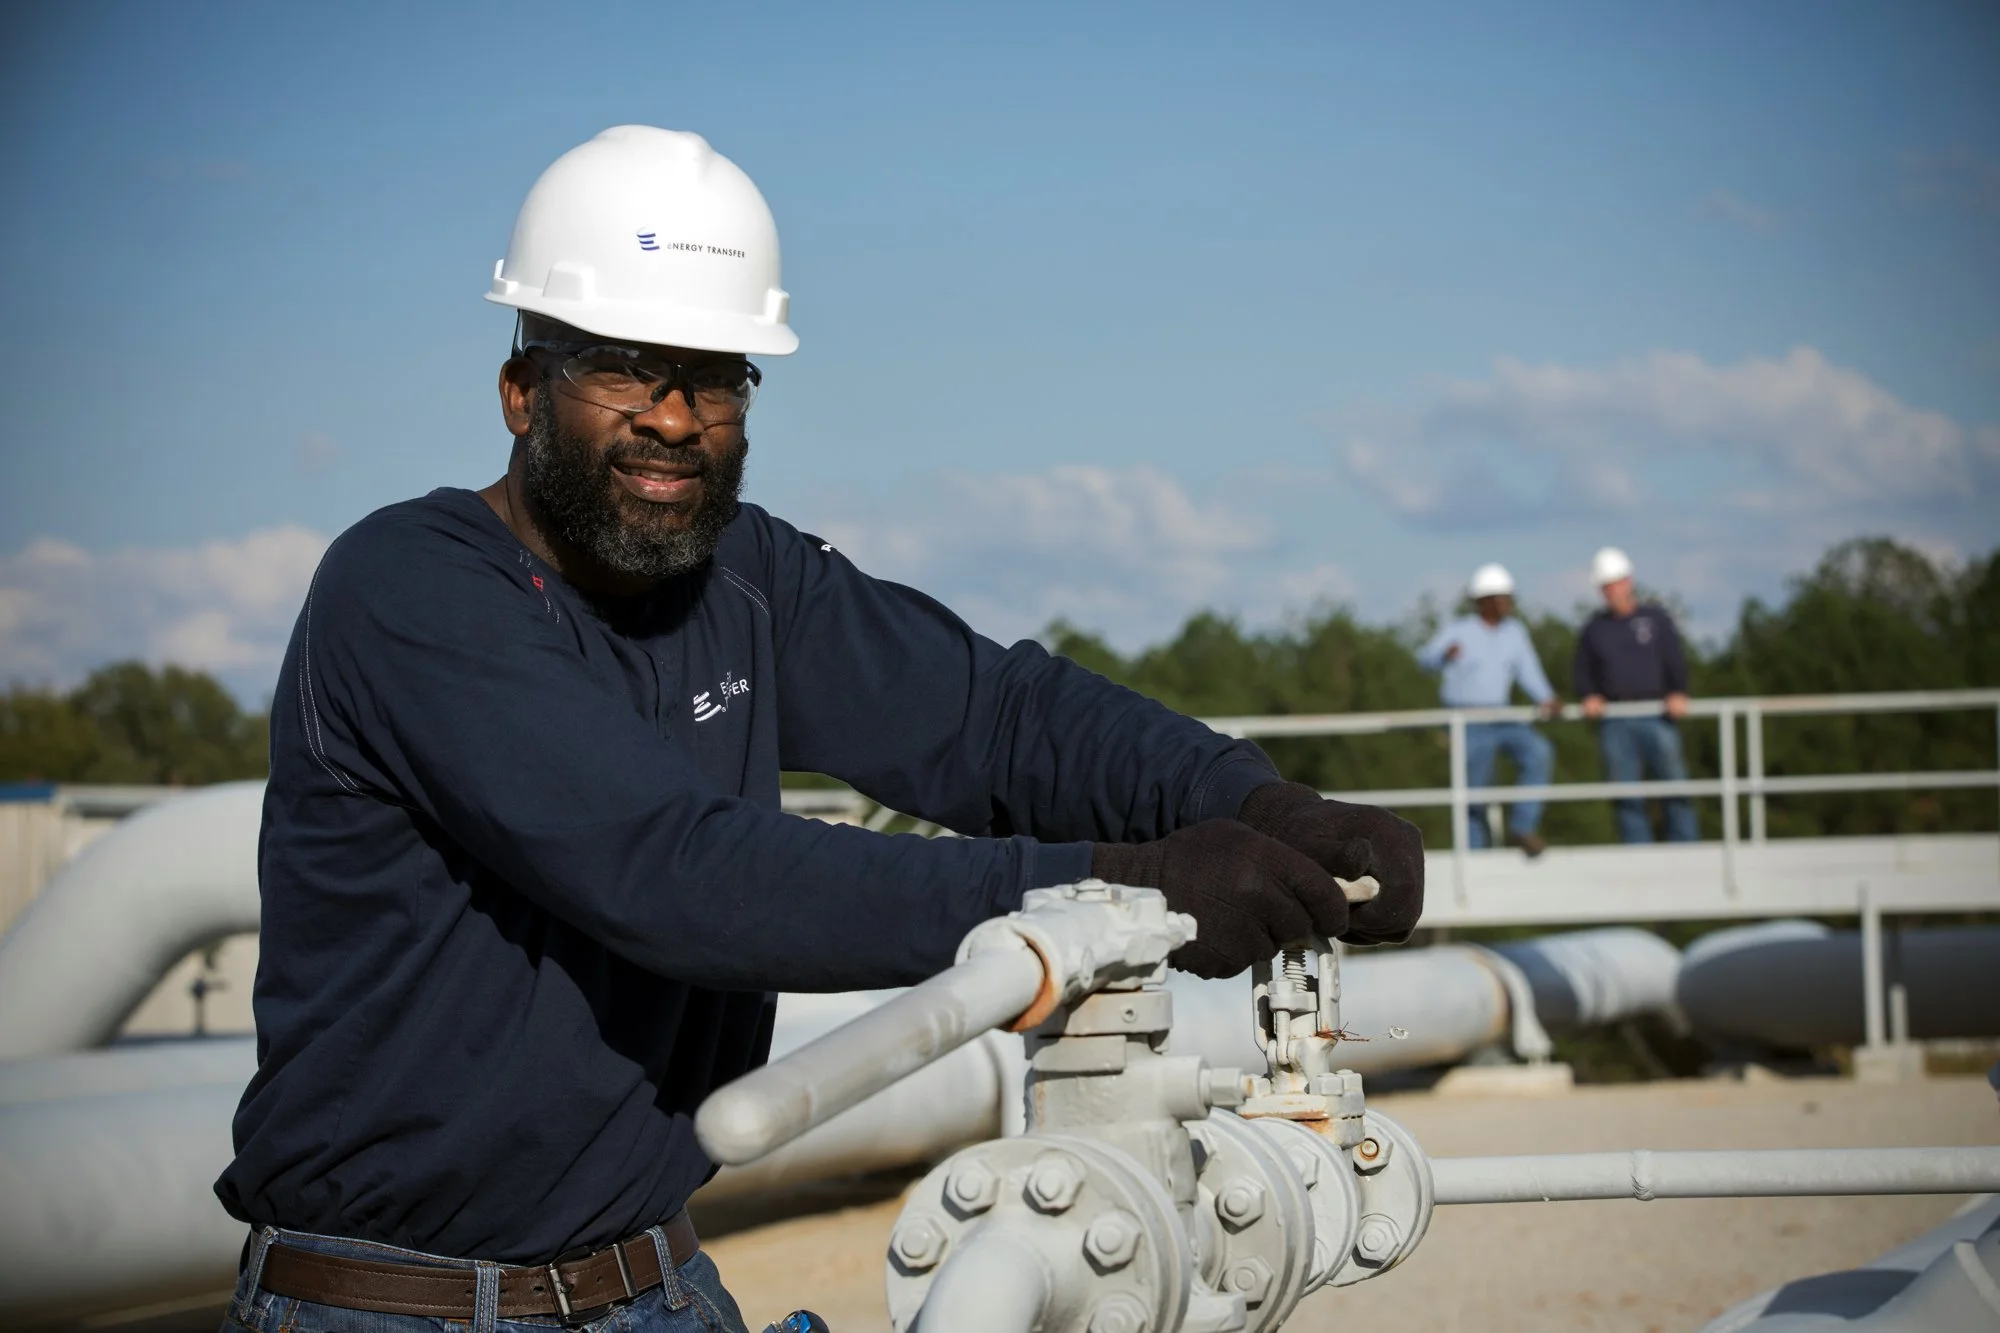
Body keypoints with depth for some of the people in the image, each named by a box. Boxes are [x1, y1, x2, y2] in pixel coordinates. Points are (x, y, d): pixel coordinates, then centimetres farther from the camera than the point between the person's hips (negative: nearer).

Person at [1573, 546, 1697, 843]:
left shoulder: (1655, 618, 9)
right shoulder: (1594, 629, 15)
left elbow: (1675, 661, 3)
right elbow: (1582, 673, 18)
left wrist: (1678, 693, -15)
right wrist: (1589, 696, -3)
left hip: (1656, 718, -2)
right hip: (1614, 723, 2)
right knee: (1625, 793, -2)